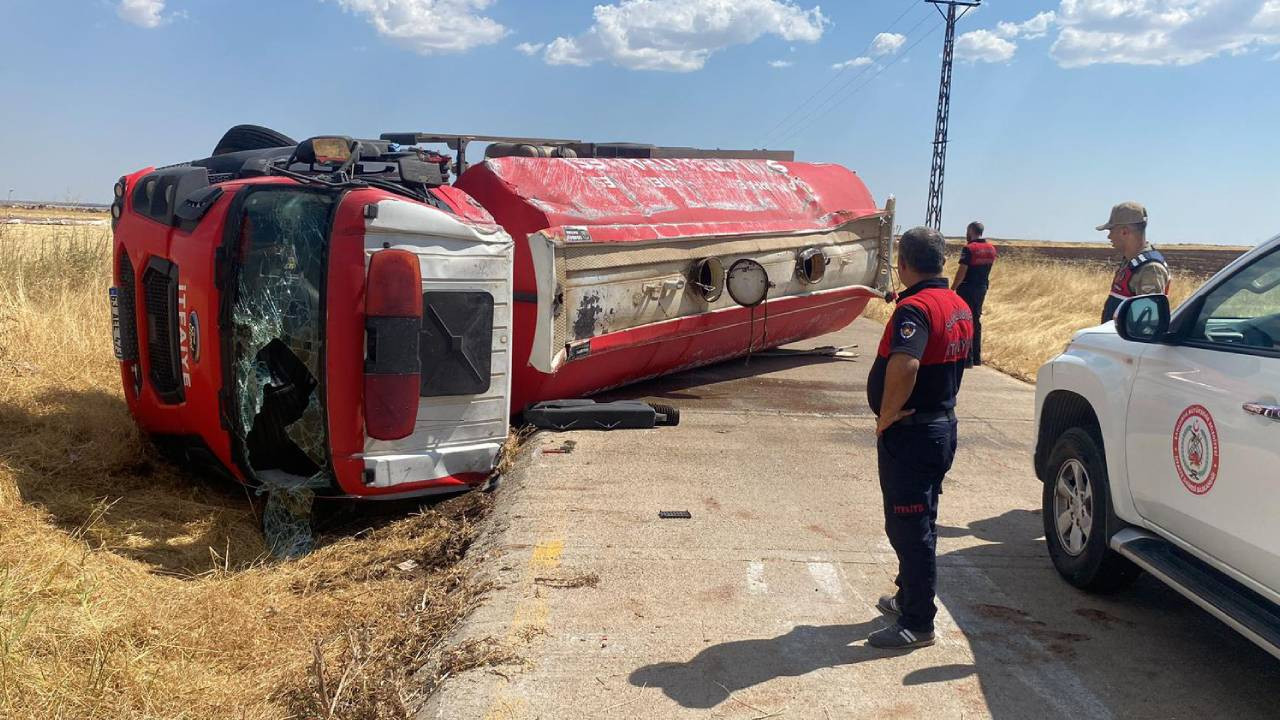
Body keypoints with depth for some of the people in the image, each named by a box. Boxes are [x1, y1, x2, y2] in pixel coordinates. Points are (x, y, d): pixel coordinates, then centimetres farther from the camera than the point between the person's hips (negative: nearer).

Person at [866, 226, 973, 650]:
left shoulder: (915, 308, -22)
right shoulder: (959, 307, 9)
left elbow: (904, 365, -38)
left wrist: (887, 415, -25)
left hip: (910, 434, -10)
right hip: (942, 423, 10)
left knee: (909, 528, 0)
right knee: (920, 523, 21)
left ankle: (917, 624, 9)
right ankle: (909, 598, 36)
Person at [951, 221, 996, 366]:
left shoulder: (969, 248, -15)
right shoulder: (991, 249, 7)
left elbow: (962, 272, -17)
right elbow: (986, 268, 16)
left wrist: (952, 289, -11)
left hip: (967, 289, -7)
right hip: (982, 289, 7)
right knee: (976, 320, 15)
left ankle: (967, 358, -4)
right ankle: (977, 357, 19)